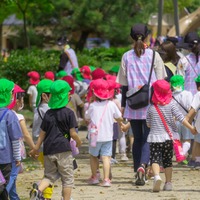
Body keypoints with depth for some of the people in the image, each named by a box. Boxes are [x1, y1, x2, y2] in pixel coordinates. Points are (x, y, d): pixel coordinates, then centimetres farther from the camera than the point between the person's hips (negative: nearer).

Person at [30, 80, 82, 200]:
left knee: (50, 175, 14)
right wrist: (79, 142, 13)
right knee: (67, 178, 6)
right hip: (63, 149, -4)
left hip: (48, 150, 4)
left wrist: (36, 148, 17)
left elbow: (42, 133, 8)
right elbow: (73, 133, -7)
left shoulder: (48, 113, 7)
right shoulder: (69, 113, -6)